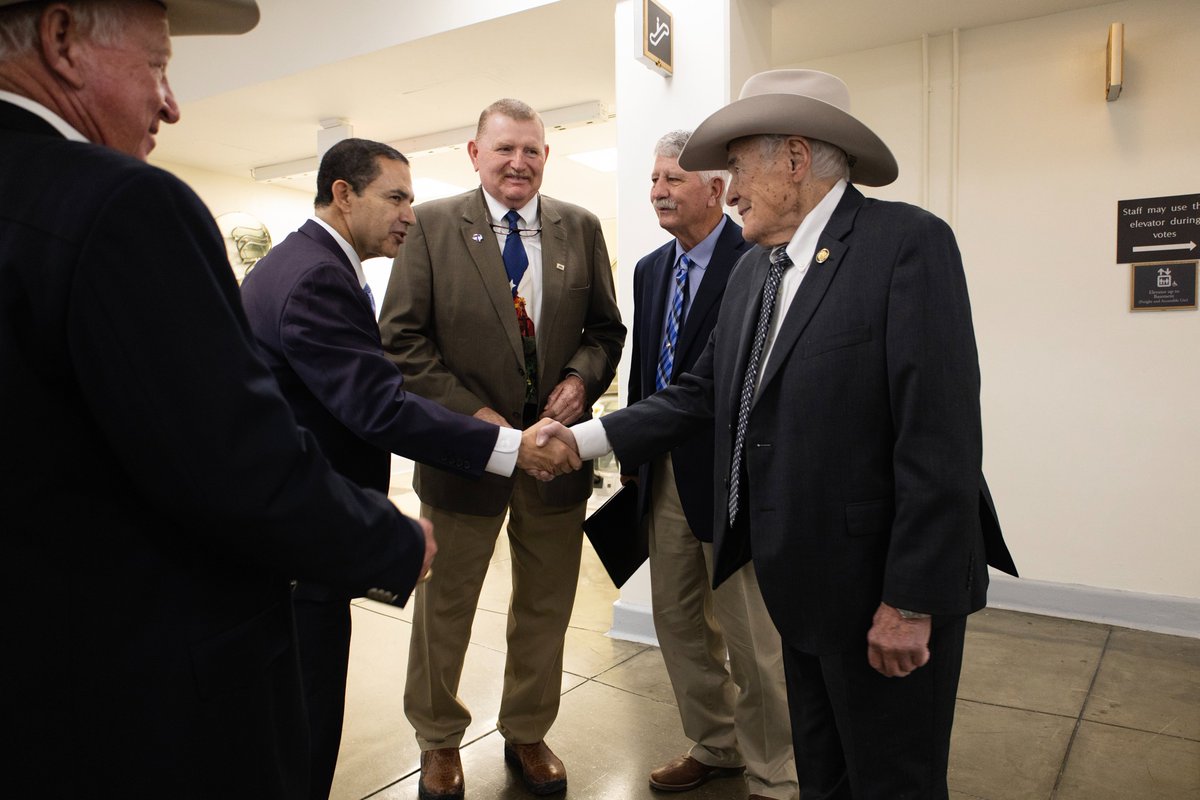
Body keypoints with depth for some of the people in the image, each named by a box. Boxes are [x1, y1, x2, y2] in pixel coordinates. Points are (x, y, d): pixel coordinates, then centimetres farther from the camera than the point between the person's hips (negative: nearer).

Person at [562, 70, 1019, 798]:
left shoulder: (909, 242, -15)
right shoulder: (752, 271, 9)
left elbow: (941, 432, -21)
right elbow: (701, 393, 10)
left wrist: (910, 602, -20)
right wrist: (585, 438, 2)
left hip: (885, 585, -7)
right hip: (802, 582, 7)